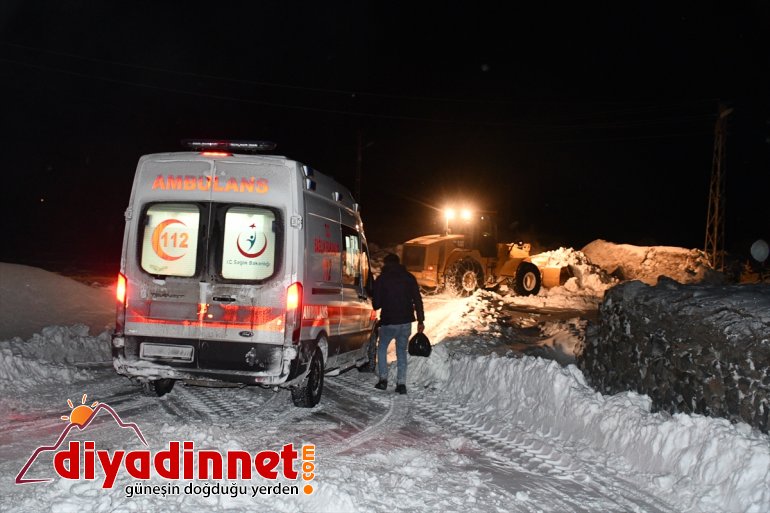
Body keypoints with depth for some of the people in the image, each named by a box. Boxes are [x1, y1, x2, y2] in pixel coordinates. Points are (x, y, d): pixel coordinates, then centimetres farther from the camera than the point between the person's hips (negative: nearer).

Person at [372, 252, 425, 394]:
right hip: (406, 321, 3)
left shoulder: (381, 279, -3)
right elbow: (417, 300, 2)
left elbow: (376, 303, -3)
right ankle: (401, 383, 7)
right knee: (402, 351, 14)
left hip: (388, 322, -3)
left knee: (382, 349, 17)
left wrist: (376, 305, 21)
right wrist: (420, 320, 5)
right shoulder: (409, 277, 5)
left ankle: (383, 379, 9)